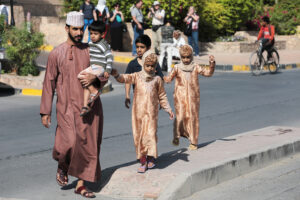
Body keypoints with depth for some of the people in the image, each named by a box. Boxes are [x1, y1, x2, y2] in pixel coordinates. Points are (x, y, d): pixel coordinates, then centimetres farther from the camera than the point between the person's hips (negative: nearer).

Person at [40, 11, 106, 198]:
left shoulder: (90, 51, 8)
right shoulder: (57, 53, 0)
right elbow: (49, 83, 1)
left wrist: (95, 78, -14)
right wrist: (45, 111, -2)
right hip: (68, 107, -3)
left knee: (88, 145, 3)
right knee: (70, 143, -17)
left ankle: (81, 184, 15)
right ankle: (62, 167, 16)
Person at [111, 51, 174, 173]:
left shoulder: (157, 79, 7)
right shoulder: (137, 77, 6)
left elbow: (162, 96, 14)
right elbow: (125, 78, -10)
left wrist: (168, 109, 11)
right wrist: (117, 75, -31)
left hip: (151, 112, -1)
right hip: (138, 111, 1)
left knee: (150, 134, -12)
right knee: (138, 136, 3)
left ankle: (151, 159, 1)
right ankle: (143, 162, 11)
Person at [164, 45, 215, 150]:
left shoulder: (196, 67, 5)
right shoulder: (177, 68, 2)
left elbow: (208, 72, 1)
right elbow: (169, 79, -2)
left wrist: (212, 64, -14)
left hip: (193, 97, 1)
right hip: (180, 97, -1)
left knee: (193, 118, 5)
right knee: (180, 117, -13)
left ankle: (193, 142, 15)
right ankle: (177, 135, 13)